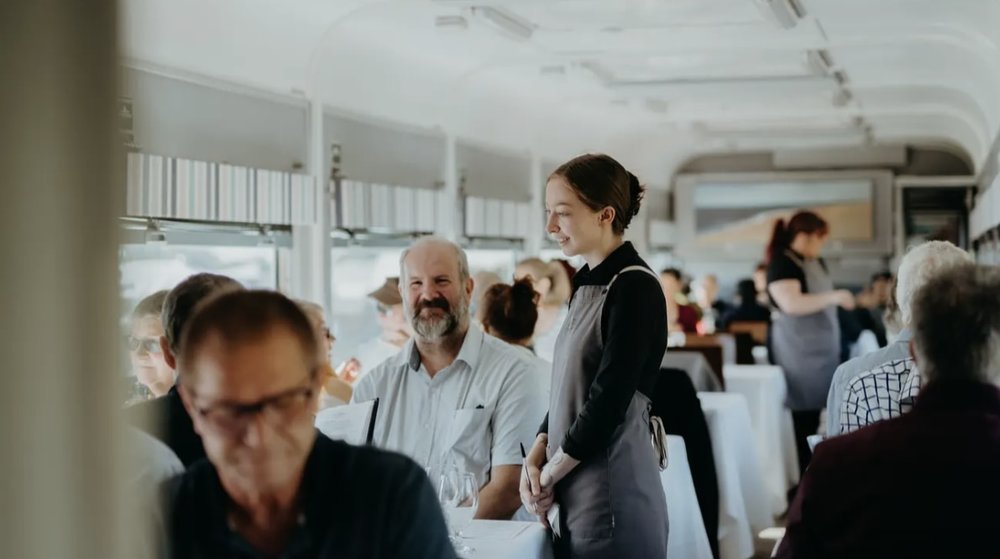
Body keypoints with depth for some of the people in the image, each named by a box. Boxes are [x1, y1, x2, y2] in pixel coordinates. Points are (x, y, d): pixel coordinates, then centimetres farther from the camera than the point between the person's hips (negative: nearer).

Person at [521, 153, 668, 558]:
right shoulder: (588, 284, 12)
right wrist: (535, 458, 1)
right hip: (577, 496, 8)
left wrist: (548, 475, -9)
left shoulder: (634, 288, -13)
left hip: (612, 500, -8)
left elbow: (608, 400, -18)